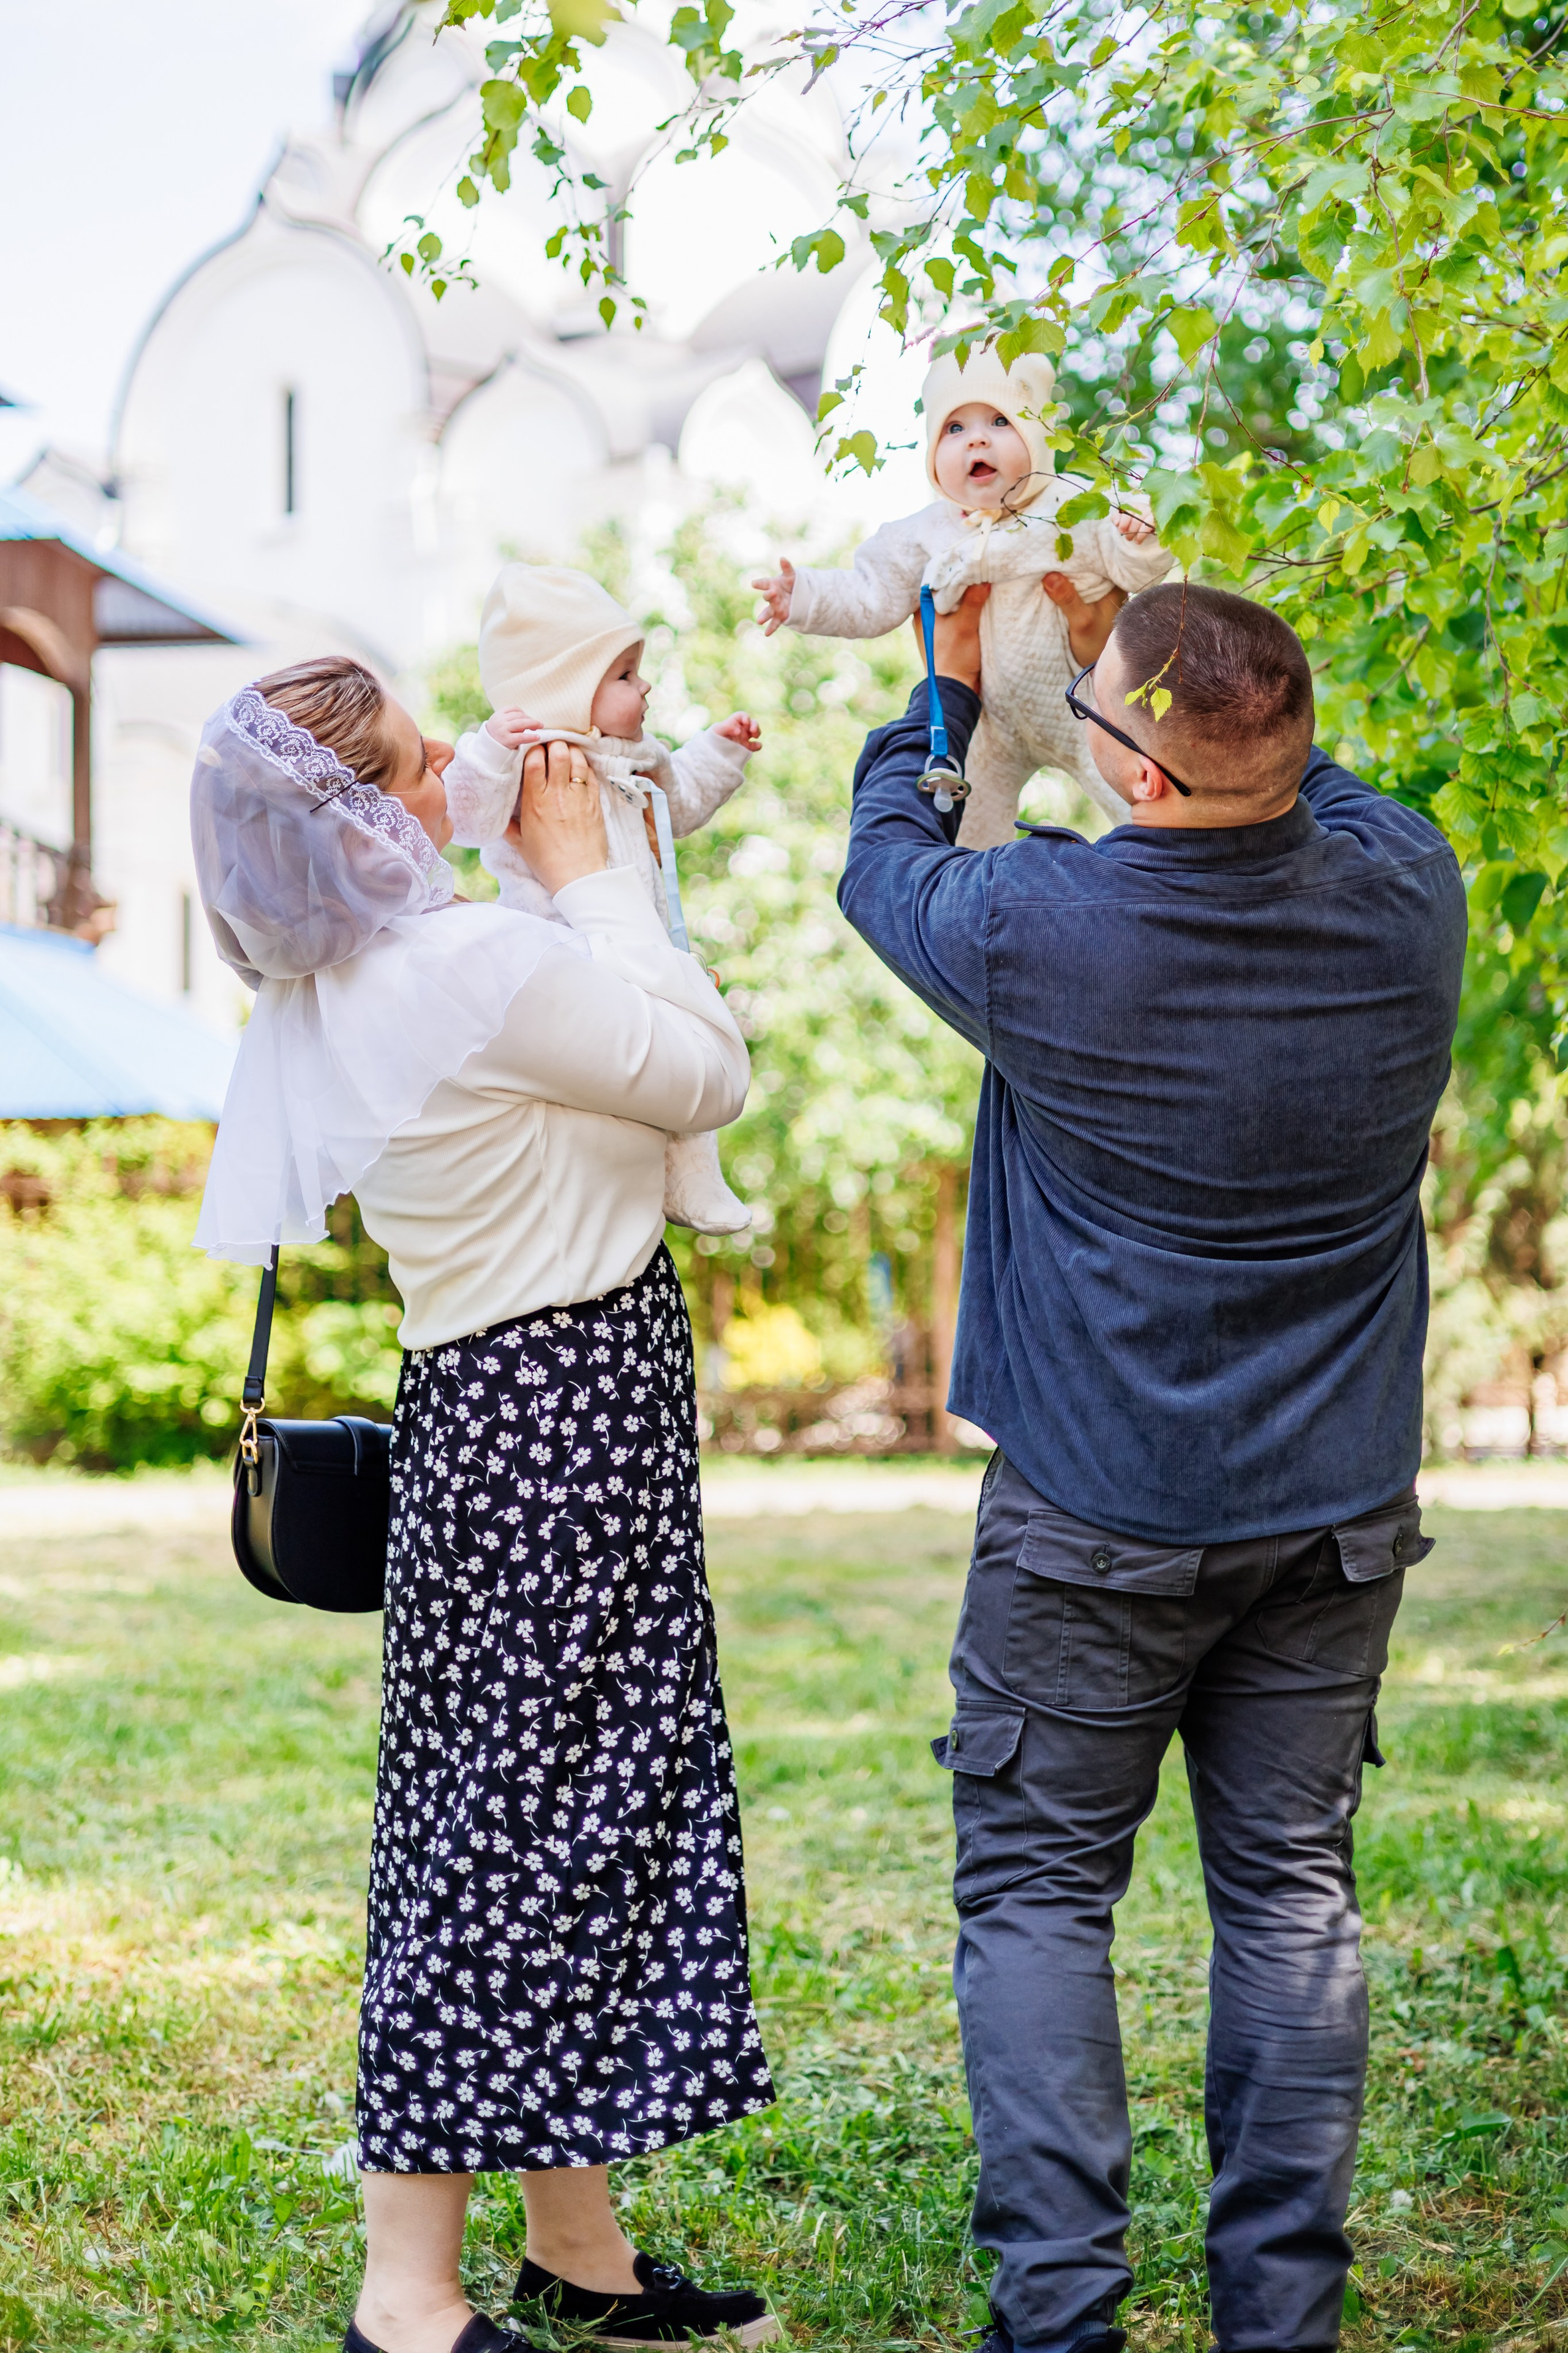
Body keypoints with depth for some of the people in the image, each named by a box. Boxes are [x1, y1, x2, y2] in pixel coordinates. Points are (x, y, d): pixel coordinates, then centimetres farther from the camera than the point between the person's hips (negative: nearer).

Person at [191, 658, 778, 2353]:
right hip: (573, 1400, -9)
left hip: (480, 1398, 9)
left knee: (538, 1819, 15)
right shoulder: (487, 967, -21)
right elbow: (708, 1071, -8)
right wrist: (583, 868, -3)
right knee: (526, 1822, -3)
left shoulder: (320, 997, 6)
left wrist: (557, 873, 12)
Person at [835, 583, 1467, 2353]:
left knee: (1038, 1892, 8)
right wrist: (1149, 658, 20)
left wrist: (953, 690, 19)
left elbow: (886, 857, 4)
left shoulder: (1039, 930, -19)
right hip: (1338, 1507, 4)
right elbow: (1322, 792, 17)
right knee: (1290, 1890, 12)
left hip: (1098, 1519, -4)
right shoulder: (1408, 896, -9)